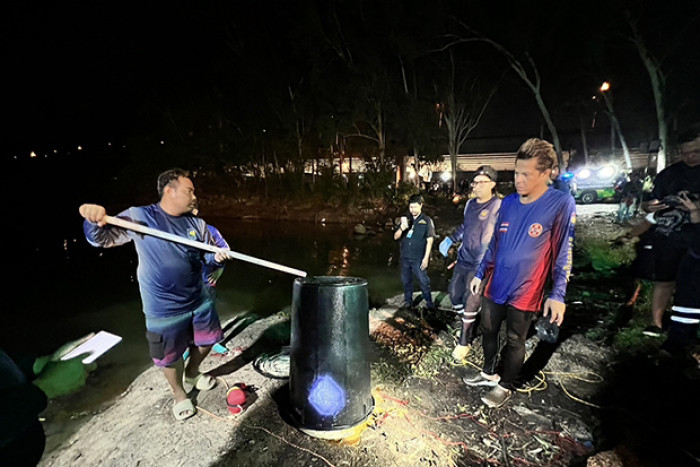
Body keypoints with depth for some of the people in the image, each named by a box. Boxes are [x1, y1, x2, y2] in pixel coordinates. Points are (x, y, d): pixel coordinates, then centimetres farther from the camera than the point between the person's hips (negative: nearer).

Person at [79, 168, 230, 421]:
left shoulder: (196, 224, -1)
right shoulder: (140, 216, -11)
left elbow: (209, 257, 3)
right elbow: (101, 238, -7)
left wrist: (217, 258, -21)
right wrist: (95, 220, -29)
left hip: (199, 300, 4)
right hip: (164, 309, -4)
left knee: (207, 339, 21)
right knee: (170, 357, 14)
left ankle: (193, 373, 52)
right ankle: (179, 394, 43)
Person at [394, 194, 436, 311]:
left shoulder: (426, 221, -2)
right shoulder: (406, 220, 9)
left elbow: (430, 240, -6)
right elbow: (396, 237, 7)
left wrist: (426, 258, -12)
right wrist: (401, 229, -14)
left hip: (419, 258, -4)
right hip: (405, 257, 4)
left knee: (423, 281, 1)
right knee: (406, 280, 14)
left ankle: (429, 302, 18)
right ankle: (408, 301, 31)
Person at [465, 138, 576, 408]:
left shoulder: (561, 204, -13)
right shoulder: (508, 203, 1)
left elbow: (563, 253, -11)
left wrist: (558, 294, -14)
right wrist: (480, 274, 12)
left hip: (524, 293, -5)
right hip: (495, 286, 5)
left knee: (515, 341, 12)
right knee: (488, 331, 18)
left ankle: (506, 386, 35)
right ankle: (489, 373, 41)